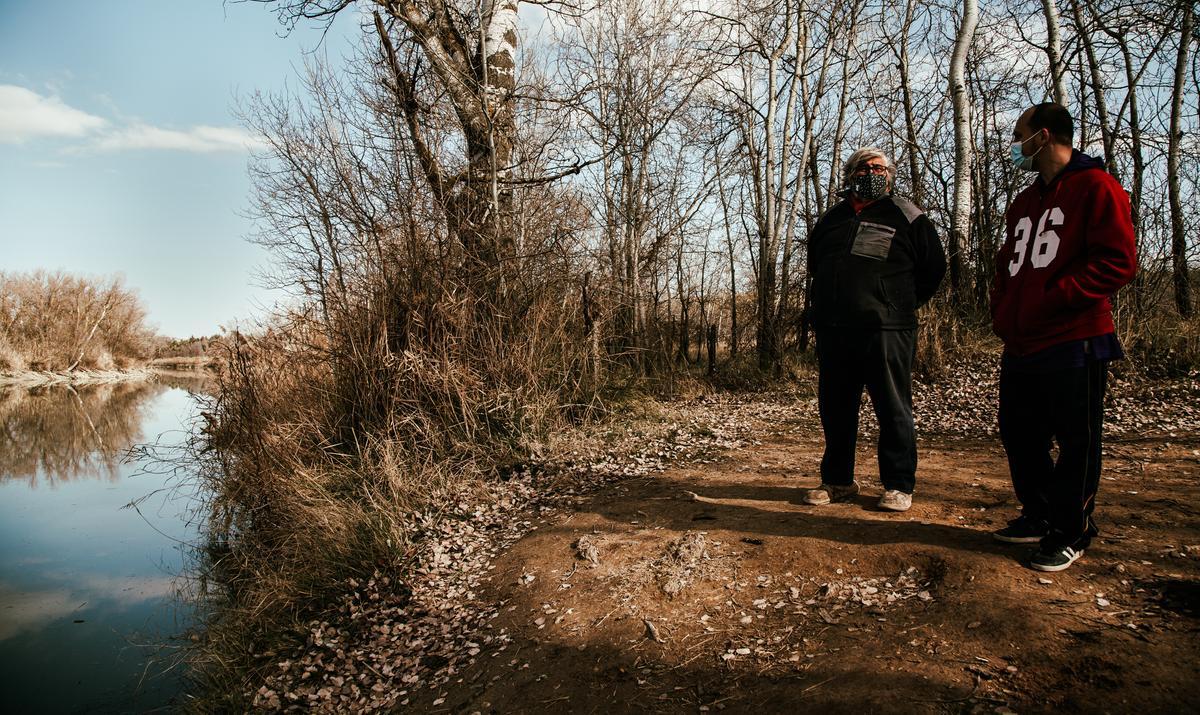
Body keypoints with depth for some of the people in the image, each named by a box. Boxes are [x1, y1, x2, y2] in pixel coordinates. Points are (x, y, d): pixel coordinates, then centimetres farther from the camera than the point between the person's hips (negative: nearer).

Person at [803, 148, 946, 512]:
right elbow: (815, 264, 30)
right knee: (834, 409, 8)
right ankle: (837, 481, 21)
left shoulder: (906, 215, 6)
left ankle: (899, 486, 12)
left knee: (893, 410, 0)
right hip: (833, 330, 4)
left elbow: (933, 266, 10)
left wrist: (901, 303, 8)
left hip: (886, 330, -4)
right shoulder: (832, 218, 17)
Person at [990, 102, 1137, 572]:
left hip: (1073, 343, -8)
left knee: (1075, 444, 3)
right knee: (1019, 437, 14)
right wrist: (1002, 311, 7)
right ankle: (1039, 517, 30)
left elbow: (1117, 262, -14)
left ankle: (1070, 534, 16)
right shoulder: (1025, 202, 20)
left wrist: (1050, 300, -18)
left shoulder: (1095, 187, -5)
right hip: (1020, 346, 8)